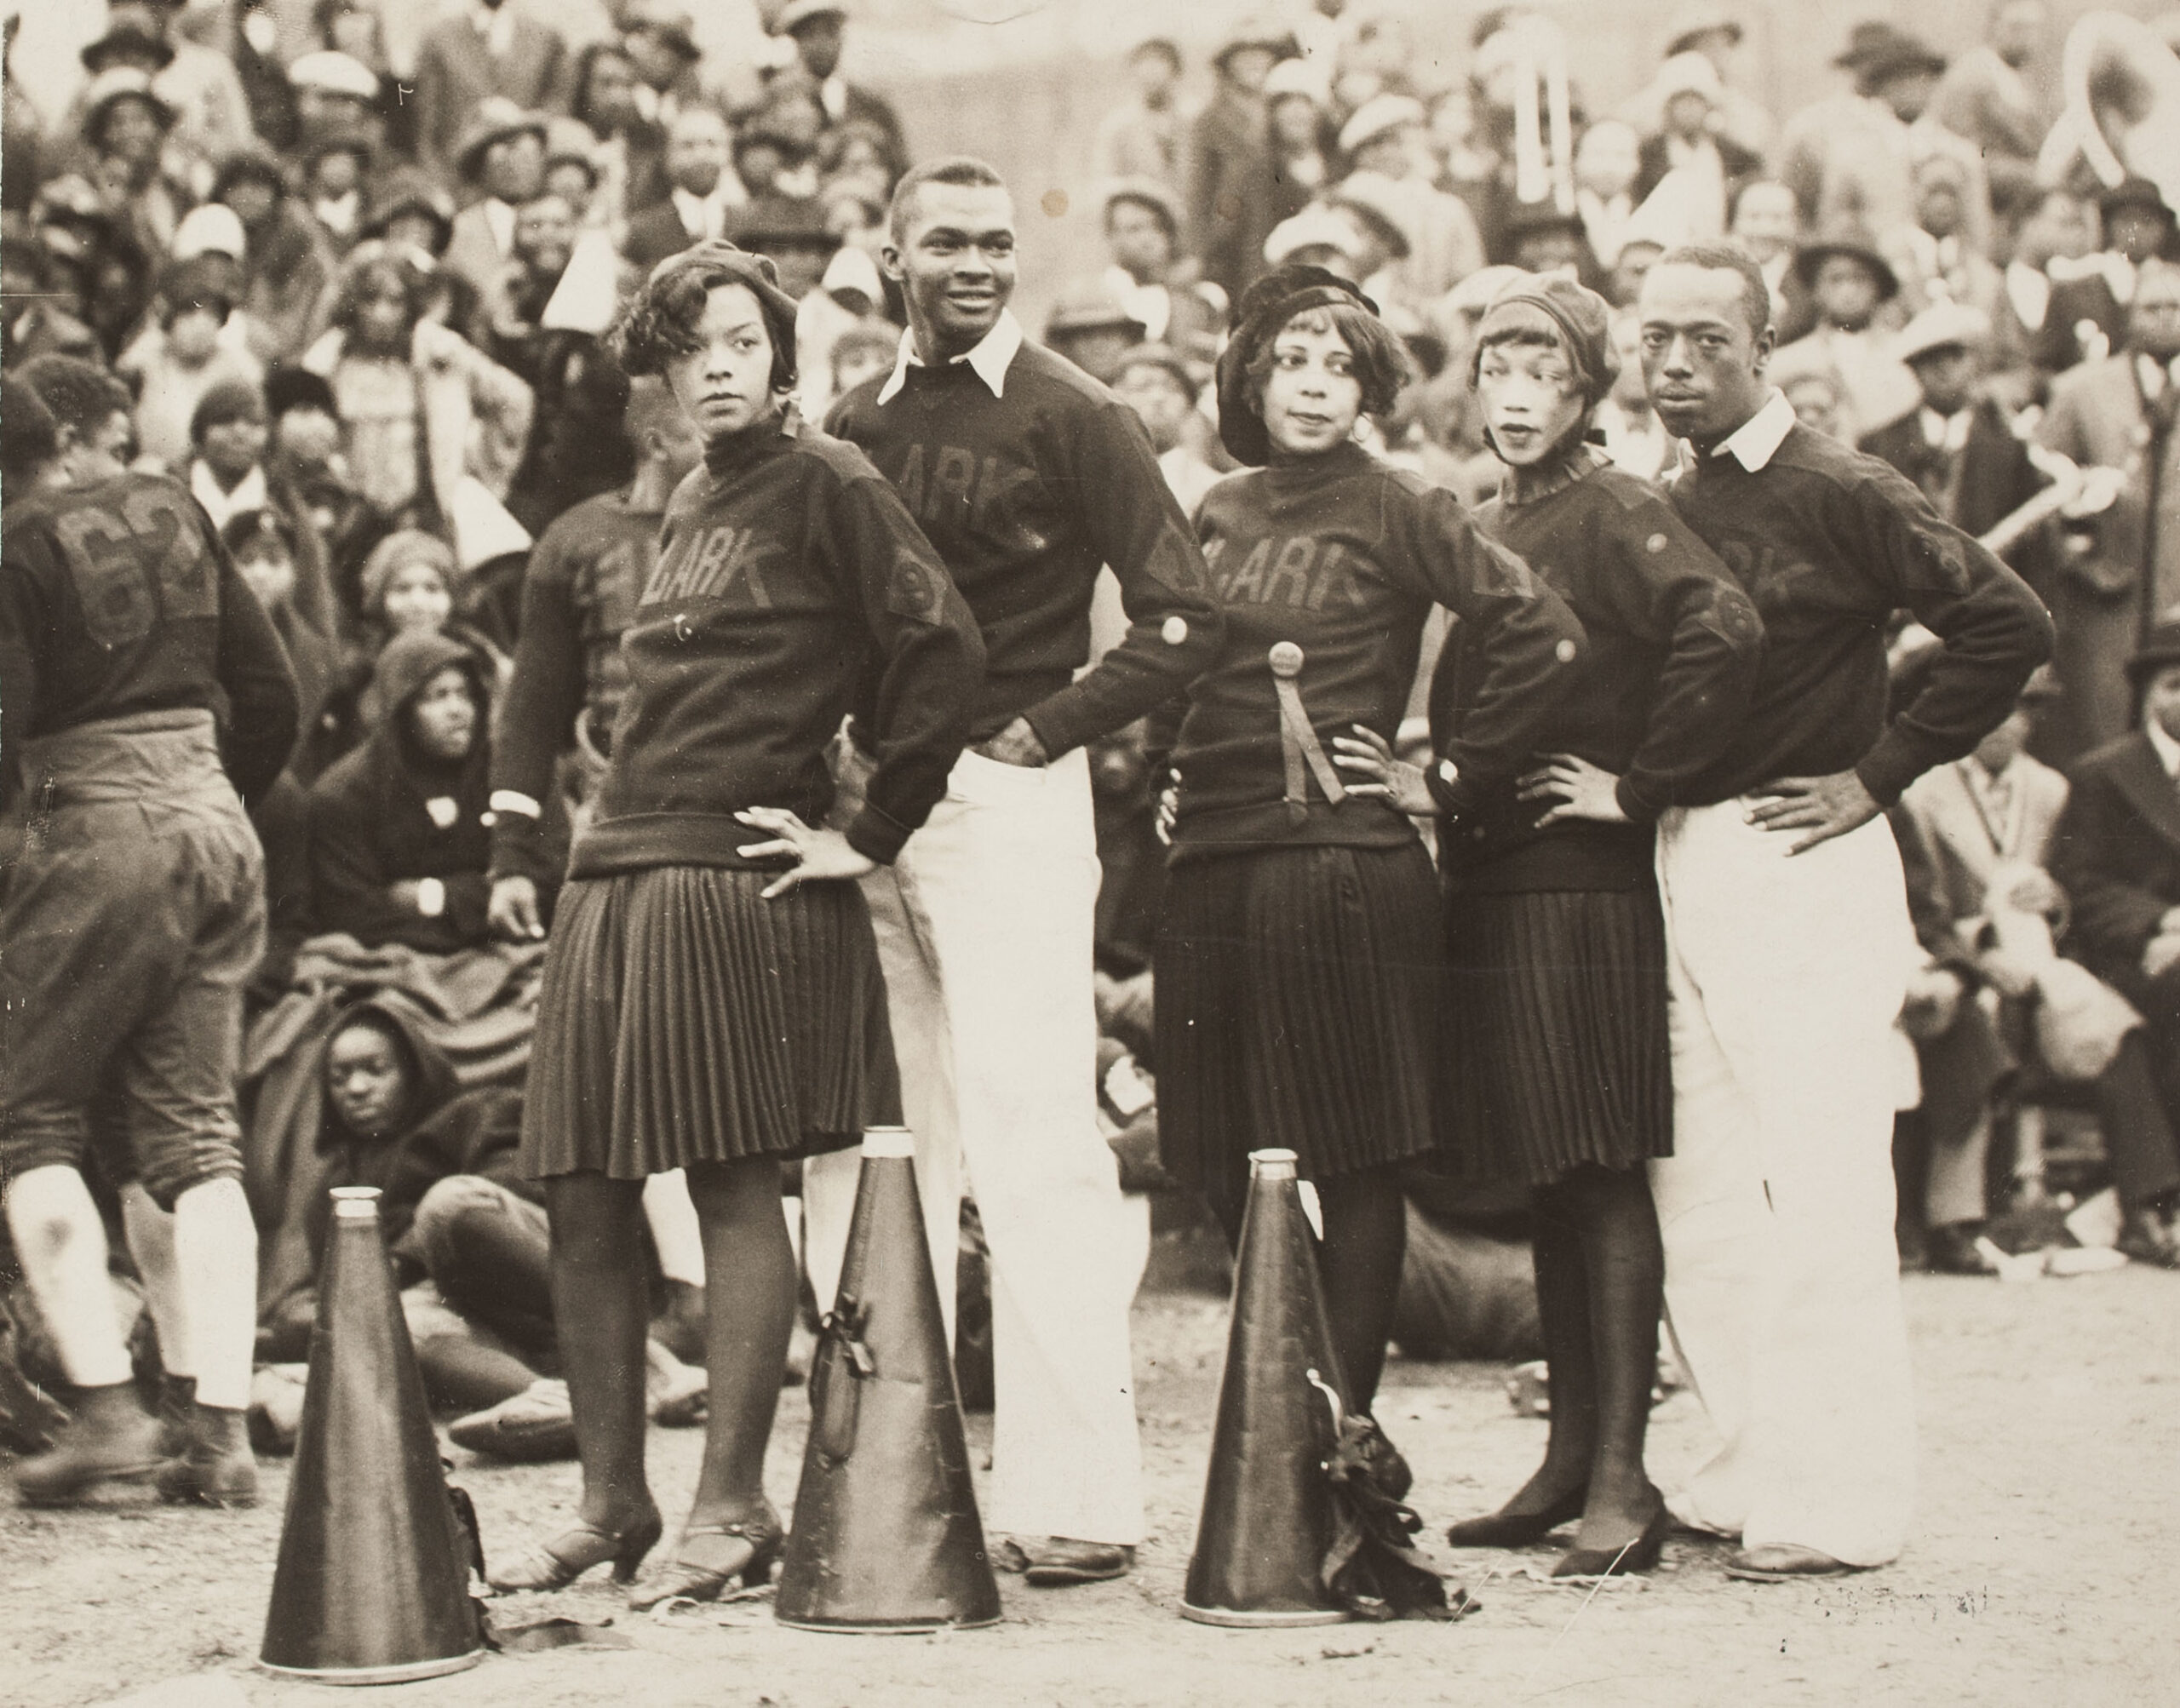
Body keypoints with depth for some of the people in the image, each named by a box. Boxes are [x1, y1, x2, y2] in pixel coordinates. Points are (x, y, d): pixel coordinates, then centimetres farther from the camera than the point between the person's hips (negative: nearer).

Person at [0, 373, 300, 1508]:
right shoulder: (173, 514, 12)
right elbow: (270, 697, 15)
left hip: (98, 832, -7)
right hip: (218, 829, 7)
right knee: (197, 1136, 6)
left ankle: (105, 1400, -7)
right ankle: (220, 1426, -1)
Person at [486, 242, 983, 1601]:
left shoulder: (825, 483, -3)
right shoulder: (690, 502, 20)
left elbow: (945, 648, -12)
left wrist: (871, 835, -11)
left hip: (740, 877, -8)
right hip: (618, 873, 8)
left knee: (736, 1185, -5)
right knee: (584, 1198, 5)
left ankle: (734, 1509, 1)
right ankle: (613, 1503, 13)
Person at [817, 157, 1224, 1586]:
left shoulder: (1070, 419, -3)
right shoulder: (861, 426, 14)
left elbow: (1183, 621, -7)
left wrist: (1041, 731, -8)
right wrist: (841, 761, 7)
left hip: (1010, 803, -6)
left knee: (1036, 1146, -9)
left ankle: (1081, 1494, -7)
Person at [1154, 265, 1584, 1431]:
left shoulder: (1396, 511, -2)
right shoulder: (1219, 513, 14)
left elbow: (1542, 635, -10)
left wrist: (1449, 780, -7)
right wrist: (1164, 769, 15)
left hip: (1345, 867, -6)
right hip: (1212, 868, 6)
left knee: (1350, 1168, -3)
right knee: (1229, 1173, 7)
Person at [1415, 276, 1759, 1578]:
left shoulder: (1616, 515, -8)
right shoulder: (1484, 532, 17)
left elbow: (1725, 631, -24)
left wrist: (1640, 785, -18)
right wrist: (1444, 793, 15)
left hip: (1583, 885, -8)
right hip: (1487, 883, 8)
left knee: (1602, 1179, -8)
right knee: (1545, 1179, 11)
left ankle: (1622, 1476, -7)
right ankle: (1571, 1457, 17)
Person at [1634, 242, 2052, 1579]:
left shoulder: (1838, 494, -8)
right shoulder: (1667, 512, 13)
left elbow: (2010, 625, -13)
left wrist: (1877, 775, -12)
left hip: (1800, 862, -8)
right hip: (1682, 861, 8)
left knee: (1820, 1197, -8)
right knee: (1699, 1203, 9)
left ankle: (1846, 1505, -3)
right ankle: (1758, 1473, 18)